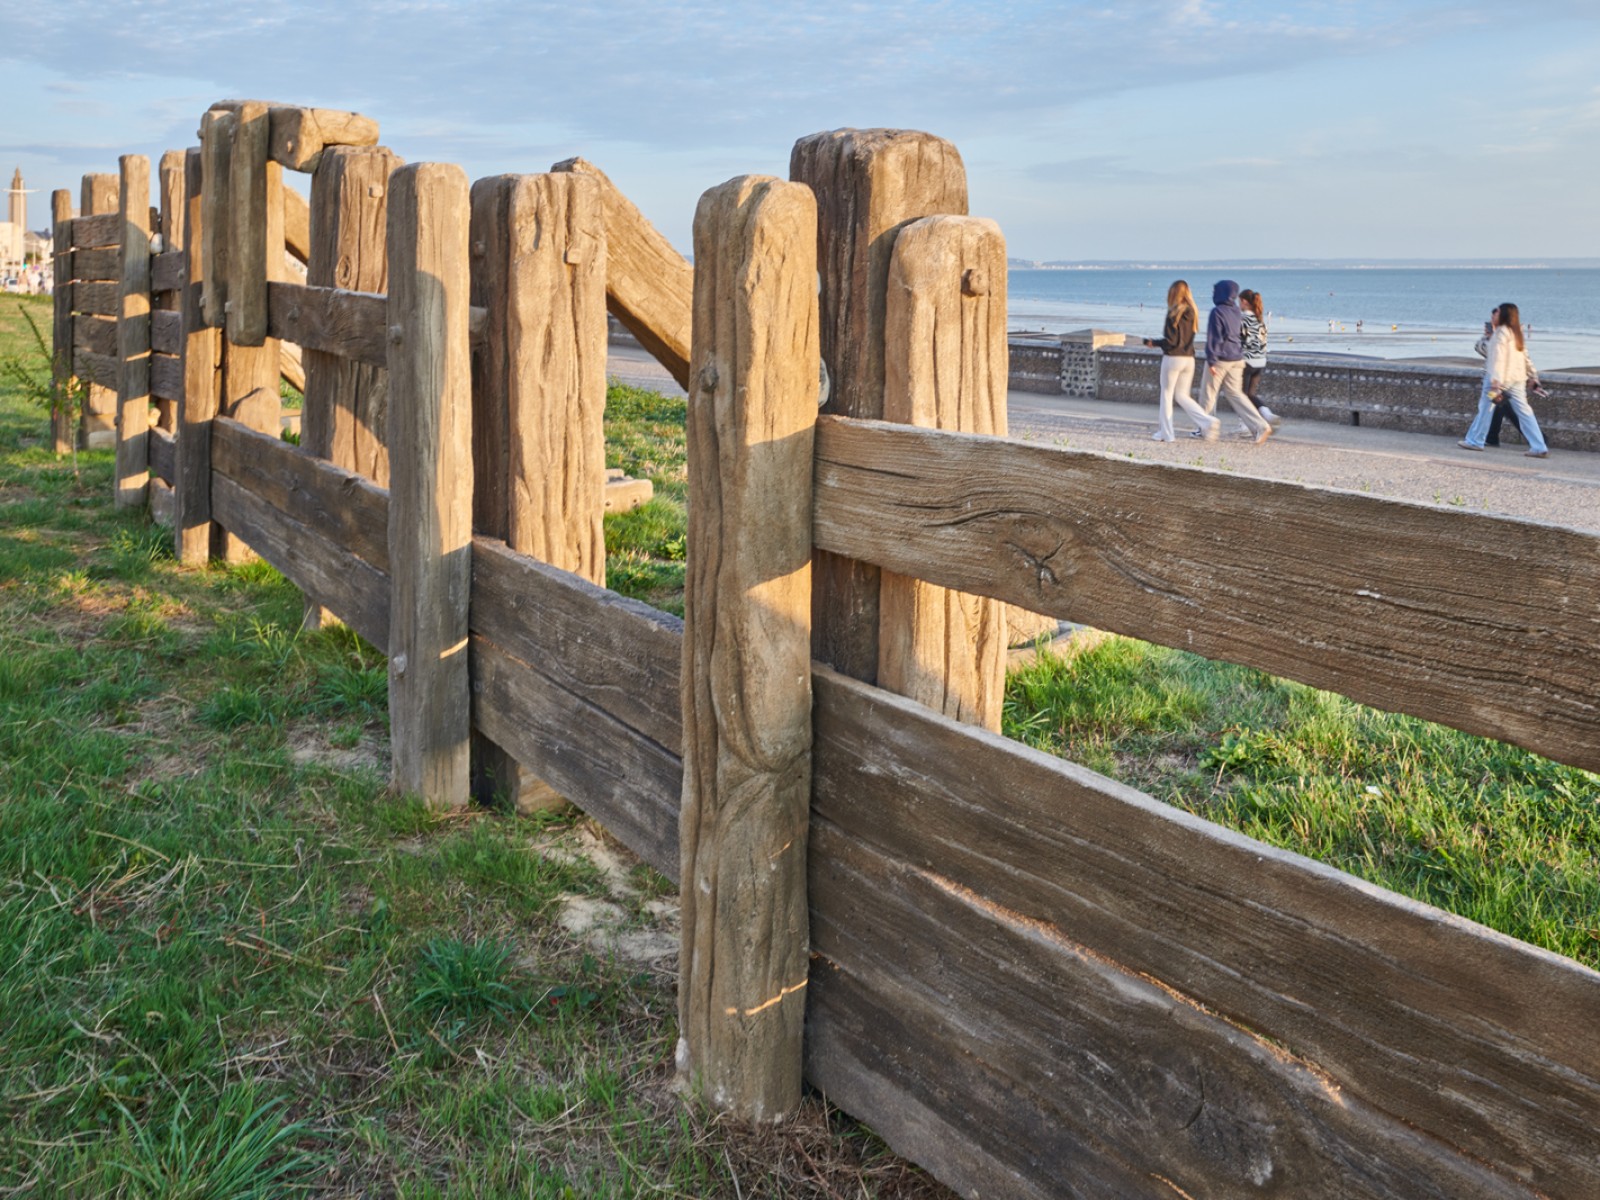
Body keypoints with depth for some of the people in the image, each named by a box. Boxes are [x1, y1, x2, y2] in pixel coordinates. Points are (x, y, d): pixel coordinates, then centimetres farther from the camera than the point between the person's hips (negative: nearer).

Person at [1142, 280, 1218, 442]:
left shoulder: (1174, 313, -13)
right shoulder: (1192, 313, 7)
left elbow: (1170, 341, -15)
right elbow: (1186, 337, 13)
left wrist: (1153, 342, 0)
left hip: (1173, 358, -6)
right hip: (1189, 359, 6)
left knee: (1166, 394, 6)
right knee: (1182, 395, 14)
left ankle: (1165, 433, 10)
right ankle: (1207, 422, -2)